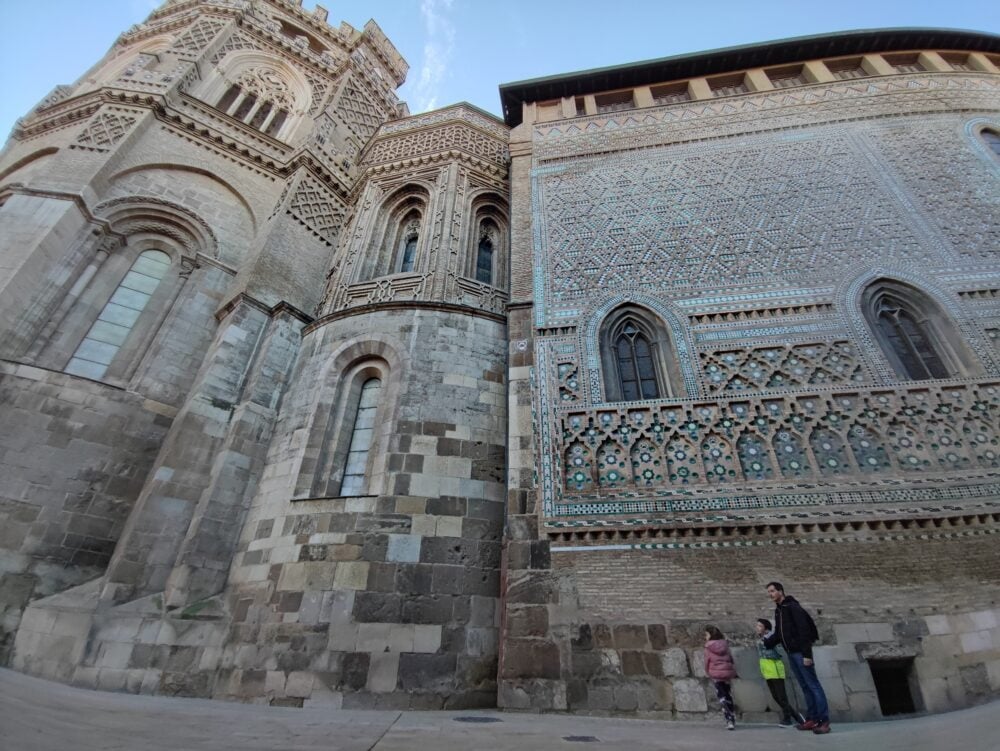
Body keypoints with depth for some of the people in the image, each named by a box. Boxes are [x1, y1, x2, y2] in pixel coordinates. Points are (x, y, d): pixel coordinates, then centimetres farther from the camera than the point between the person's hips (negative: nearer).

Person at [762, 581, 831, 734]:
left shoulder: (793, 607, -14)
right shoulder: (778, 610, 12)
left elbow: (804, 631, -19)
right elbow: (778, 634, 15)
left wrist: (806, 654, -22)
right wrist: (766, 642, 2)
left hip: (800, 652, -8)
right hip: (791, 653, 8)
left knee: (813, 684, -4)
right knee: (805, 686, 12)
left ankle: (824, 720, 2)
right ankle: (812, 718, 18)